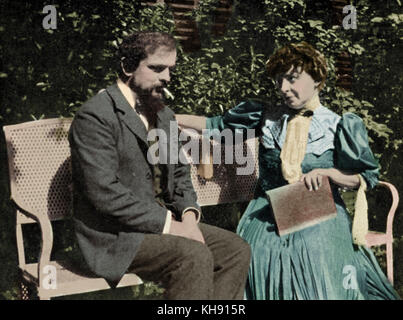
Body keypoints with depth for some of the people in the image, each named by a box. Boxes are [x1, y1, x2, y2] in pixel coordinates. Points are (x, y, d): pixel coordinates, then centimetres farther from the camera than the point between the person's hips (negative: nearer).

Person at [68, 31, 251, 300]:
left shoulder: (165, 116, 15)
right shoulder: (95, 117, -14)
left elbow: (180, 174, 20)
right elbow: (104, 192, -22)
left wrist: (189, 215, -1)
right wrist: (166, 224, -20)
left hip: (164, 221, 9)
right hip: (113, 235, -8)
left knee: (237, 250, -5)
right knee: (195, 256, -28)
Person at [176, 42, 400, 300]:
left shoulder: (337, 126, 1)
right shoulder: (267, 118, 10)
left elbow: (367, 177, 3)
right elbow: (218, 124, 14)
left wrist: (327, 172, -15)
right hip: (267, 219, 2)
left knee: (321, 286, -17)